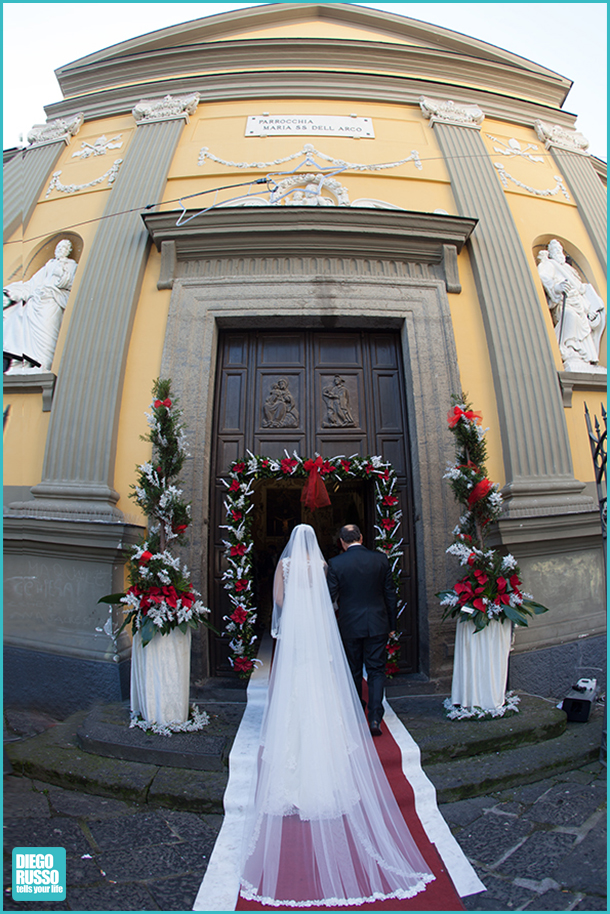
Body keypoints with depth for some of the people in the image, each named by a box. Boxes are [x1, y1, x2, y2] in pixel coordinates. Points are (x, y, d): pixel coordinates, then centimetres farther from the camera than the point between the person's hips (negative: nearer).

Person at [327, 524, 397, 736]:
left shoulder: (335, 563, -11)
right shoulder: (381, 559, -4)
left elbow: (330, 597, -7)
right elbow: (390, 594, 1)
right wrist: (391, 624, 11)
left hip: (349, 626, 0)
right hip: (377, 625, 1)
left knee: (353, 672, 18)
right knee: (376, 671, 13)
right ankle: (375, 719, 7)